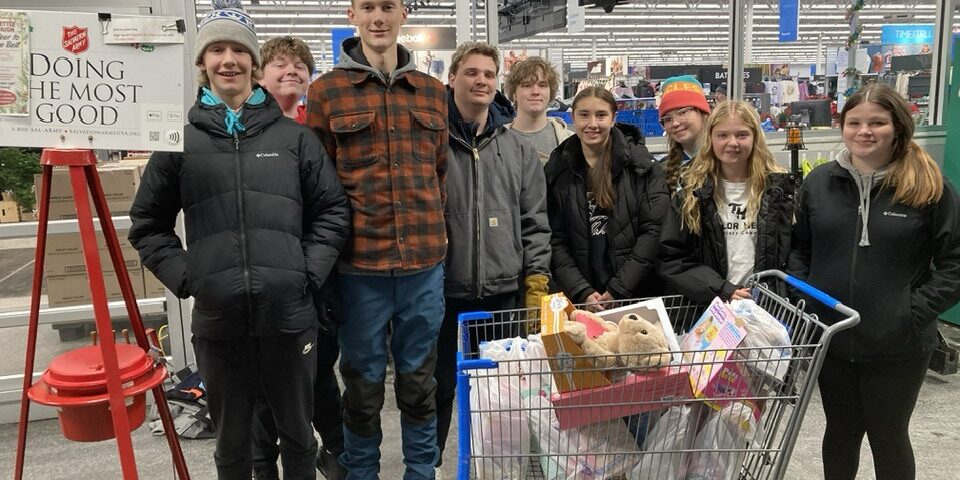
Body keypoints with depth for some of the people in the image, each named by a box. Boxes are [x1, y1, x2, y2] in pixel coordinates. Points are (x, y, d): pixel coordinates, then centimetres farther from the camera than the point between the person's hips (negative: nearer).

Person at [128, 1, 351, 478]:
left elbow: (333, 210, 5)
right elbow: (148, 223, 9)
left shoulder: (295, 137, 3)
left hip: (289, 315, 0)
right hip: (217, 320, 0)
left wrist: (310, 272, -5)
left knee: (298, 433, 16)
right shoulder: (180, 142, 3)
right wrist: (184, 277, -3)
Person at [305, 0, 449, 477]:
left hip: (426, 261, 3)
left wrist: (435, 233, 10)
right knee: (363, 384, 10)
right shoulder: (326, 91, 1)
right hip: (360, 263, -2)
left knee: (419, 380, 15)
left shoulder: (433, 91, 10)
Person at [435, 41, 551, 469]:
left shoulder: (518, 149, 7)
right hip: (440, 289, -2)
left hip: (502, 291, 2)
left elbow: (535, 222, 7)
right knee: (438, 386, 10)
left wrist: (536, 283, 1)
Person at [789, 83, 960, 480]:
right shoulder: (819, 182, 1)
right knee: (840, 431, 20)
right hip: (830, 339, 3)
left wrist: (915, 311, -15)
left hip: (898, 347, -2)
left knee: (888, 436, 15)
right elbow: (800, 247, 11)